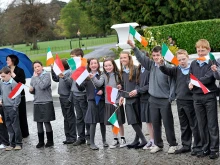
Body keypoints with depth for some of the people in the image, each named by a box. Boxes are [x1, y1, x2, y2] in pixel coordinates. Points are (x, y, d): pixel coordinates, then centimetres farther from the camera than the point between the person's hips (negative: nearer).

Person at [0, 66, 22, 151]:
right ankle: (12, 144, 18)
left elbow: (17, 96, -12)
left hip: (12, 108, -6)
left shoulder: (13, 83, -12)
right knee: (9, 127, 11)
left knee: (15, 126, 0)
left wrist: (15, 107, -12)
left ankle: (18, 143, 9)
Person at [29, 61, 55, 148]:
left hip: (46, 102, -5)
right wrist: (31, 90, -4)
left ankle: (50, 141, 11)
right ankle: (41, 141, 17)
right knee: (39, 123, 9)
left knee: (46, 122, -2)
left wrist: (36, 77, -12)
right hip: (37, 103, 6)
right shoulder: (33, 77, 11)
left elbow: (43, 86, -22)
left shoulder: (46, 75, -7)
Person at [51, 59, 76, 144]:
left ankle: (72, 137, 4)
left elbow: (71, 83, -24)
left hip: (68, 98, -8)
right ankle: (68, 137, 21)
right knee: (66, 118, 13)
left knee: (70, 117, -2)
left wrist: (64, 77, -34)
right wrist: (52, 70, 11)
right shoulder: (62, 72, 9)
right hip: (62, 97, 8)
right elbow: (55, 79, 21)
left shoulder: (70, 72, -13)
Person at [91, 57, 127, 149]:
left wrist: (121, 87, -15)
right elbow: (99, 83, -16)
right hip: (108, 102, 2)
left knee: (119, 122, 4)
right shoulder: (104, 75, 2)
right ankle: (115, 140, 20)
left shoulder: (117, 74, -2)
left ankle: (123, 139, 19)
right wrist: (93, 78, -33)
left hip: (117, 101, -2)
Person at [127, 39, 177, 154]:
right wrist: (133, 47, -12)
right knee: (155, 124, 11)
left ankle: (172, 145, 14)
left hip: (165, 100, -5)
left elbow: (172, 83, -10)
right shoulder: (151, 65, 4)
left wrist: (171, 98, -13)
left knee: (168, 124, 2)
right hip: (153, 100, 5)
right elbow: (141, 57, 1)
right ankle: (158, 144, 23)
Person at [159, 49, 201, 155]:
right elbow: (166, 71, -5)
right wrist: (162, 64, -24)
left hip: (190, 101, -5)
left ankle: (197, 147, 10)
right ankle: (186, 146, 25)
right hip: (180, 101, 5)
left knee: (194, 125, 1)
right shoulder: (176, 70, 5)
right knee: (184, 126, 15)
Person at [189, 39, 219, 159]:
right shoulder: (193, 64, 13)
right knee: (202, 124, 9)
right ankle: (205, 148, 18)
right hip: (197, 97, 4)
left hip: (209, 96, -4)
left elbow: (209, 78, -15)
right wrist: (190, 83, -10)